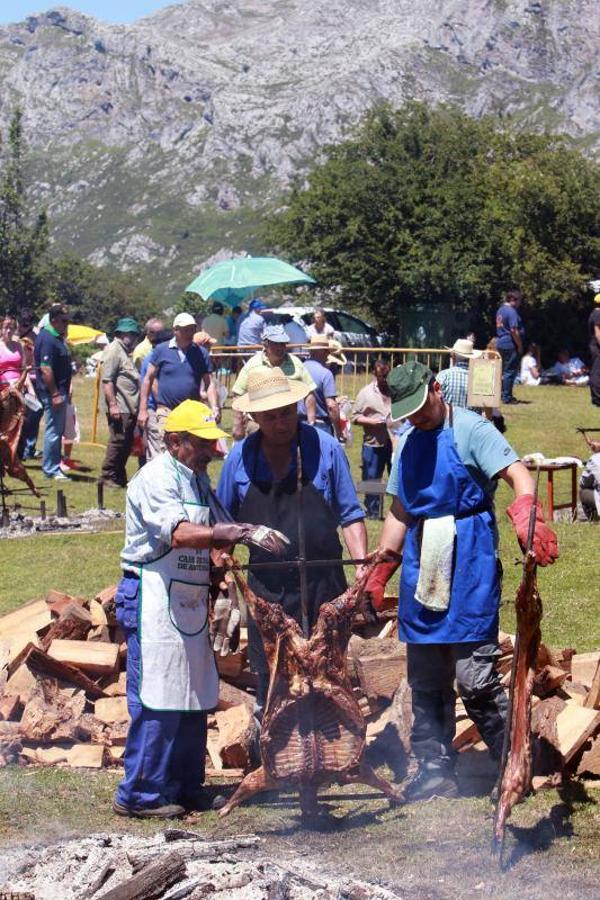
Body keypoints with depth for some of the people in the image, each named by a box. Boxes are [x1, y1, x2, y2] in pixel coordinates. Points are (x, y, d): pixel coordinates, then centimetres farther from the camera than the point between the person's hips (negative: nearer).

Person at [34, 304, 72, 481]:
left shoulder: (57, 338, 14)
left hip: (60, 391, 10)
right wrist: (55, 394, -23)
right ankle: (51, 470, -1)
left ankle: (52, 467, 20)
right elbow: (45, 369, -23)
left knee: (57, 431, 14)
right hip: (53, 392, -10)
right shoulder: (47, 339, -17)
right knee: (54, 430, -6)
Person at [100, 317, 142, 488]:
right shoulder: (114, 350, -9)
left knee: (126, 442, 11)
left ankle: (120, 477, 16)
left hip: (129, 408, 10)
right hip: (119, 408, -10)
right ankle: (107, 476, -2)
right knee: (118, 440, -8)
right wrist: (113, 404, -22)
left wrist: (136, 407, 22)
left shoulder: (124, 352, 22)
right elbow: (107, 380, -17)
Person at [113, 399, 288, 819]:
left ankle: (184, 786, 20)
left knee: (194, 698, 11)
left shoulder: (200, 480, 16)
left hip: (191, 602, 9)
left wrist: (225, 596, 12)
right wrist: (243, 532, -34)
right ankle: (140, 795, -1)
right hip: (154, 599, -9)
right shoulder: (156, 478, -12)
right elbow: (179, 534, -28)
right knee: (157, 700, -8)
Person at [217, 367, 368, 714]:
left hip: (322, 589, -2)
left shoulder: (325, 448, -3)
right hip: (266, 589, 2)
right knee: (270, 679, 7)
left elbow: (350, 516, 2)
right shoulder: (240, 457, 2)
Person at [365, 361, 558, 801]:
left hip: (468, 568, -7)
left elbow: (518, 475, -20)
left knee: (475, 677, -10)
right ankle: (435, 770, 19)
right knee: (426, 682, 10)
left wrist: (528, 519, -40)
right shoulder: (408, 442, 15)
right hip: (421, 568, 7)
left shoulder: (470, 429, -6)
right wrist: (378, 576, 19)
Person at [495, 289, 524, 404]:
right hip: (510, 344, -10)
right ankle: (507, 397, -2)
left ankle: (503, 394, 21)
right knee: (510, 371, -4)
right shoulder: (512, 312, -16)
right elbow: (514, 330, -21)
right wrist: (520, 345, -14)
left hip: (500, 343, 10)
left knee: (504, 370, 17)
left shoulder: (500, 310, 14)